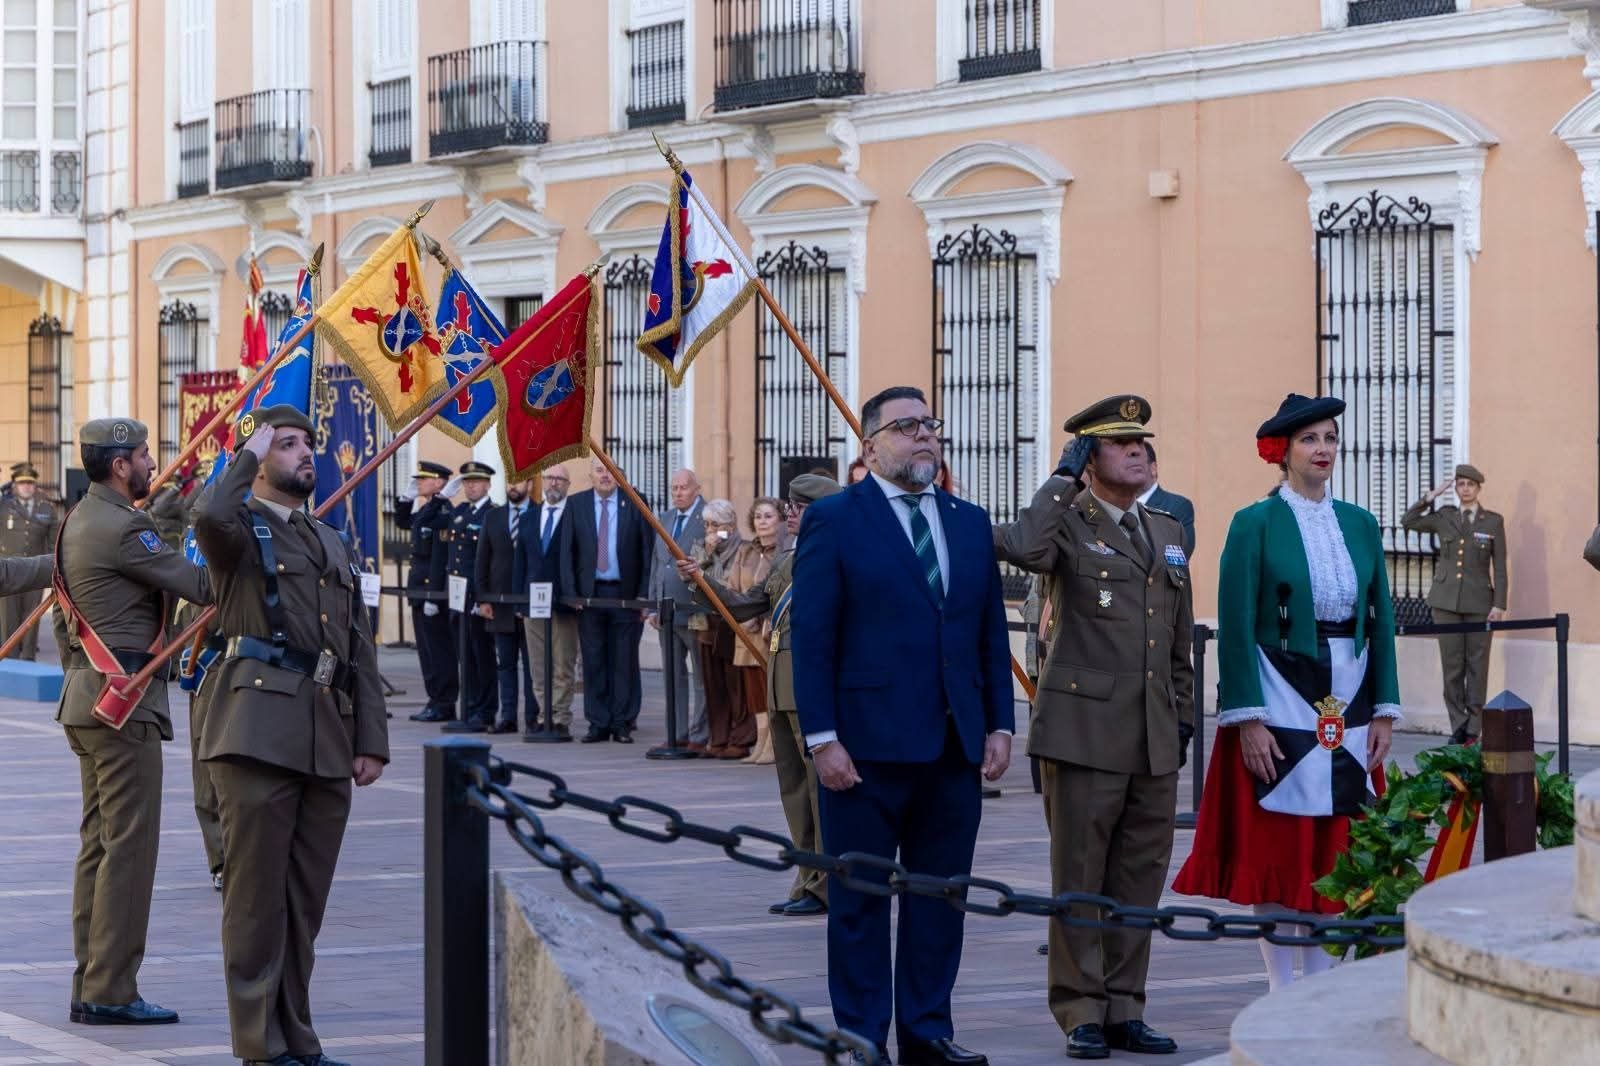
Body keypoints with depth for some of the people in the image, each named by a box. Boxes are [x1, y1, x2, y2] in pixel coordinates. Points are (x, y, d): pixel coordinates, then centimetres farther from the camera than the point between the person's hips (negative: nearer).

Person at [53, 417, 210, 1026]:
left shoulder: (78, 522, 16)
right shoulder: (123, 527, -15)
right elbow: (201, 586, -18)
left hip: (86, 700, 10)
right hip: (126, 704, -10)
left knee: (98, 843, 12)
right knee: (129, 845, -7)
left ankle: (89, 986, 15)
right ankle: (110, 992, -7)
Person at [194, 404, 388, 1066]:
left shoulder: (336, 546, 22)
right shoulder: (240, 530, 2)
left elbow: (361, 650, 19)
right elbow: (211, 521, -25)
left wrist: (372, 738, 10)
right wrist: (248, 453, -10)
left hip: (329, 744, 6)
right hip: (259, 732, -6)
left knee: (307, 901, 10)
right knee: (257, 897, -3)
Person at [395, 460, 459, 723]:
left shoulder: (443, 514, -17)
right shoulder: (425, 510, 12)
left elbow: (440, 558, -21)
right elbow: (402, 522, 31)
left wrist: (432, 597, -23)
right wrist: (407, 497, 15)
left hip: (433, 589, -10)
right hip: (420, 588, 10)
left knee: (438, 648, -5)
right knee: (427, 647, 13)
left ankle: (443, 704, -1)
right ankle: (436, 700, 18)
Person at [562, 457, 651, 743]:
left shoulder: (635, 502, 2)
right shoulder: (577, 504, 7)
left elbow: (646, 550, 0)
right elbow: (568, 551, 6)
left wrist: (643, 594, -6)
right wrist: (570, 592, -3)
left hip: (625, 593, -2)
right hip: (589, 593, 2)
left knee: (625, 662, 1)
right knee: (593, 661, 4)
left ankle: (622, 724, 6)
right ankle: (598, 724, 9)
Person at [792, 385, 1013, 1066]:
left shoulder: (970, 522, 13)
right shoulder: (833, 520, -3)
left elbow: (991, 632, 14)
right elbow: (811, 638, -7)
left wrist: (999, 724, 6)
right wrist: (822, 738, -13)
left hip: (956, 748, 5)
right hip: (868, 747, -5)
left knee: (940, 895, 8)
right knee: (860, 901, 3)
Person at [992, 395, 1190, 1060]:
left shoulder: (1168, 532, 17)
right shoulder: (1068, 523, -2)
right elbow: (1025, 548, -27)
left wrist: (1182, 718, 18)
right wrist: (1065, 476, -15)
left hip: (1155, 740, 6)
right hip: (1084, 729, -6)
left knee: (1141, 877, 9)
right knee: (1080, 876, 0)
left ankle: (1123, 1008, 17)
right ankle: (1082, 1013, 7)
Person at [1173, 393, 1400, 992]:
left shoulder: (1360, 525, 9)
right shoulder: (1255, 525, -4)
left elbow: (1382, 619, 11)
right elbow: (1236, 627, -8)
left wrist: (1383, 712, 5)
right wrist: (1249, 720, -14)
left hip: (1348, 711, 5)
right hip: (1279, 708, -4)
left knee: (1335, 850, 7)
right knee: (1274, 849, -1)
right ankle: (1282, 989, 6)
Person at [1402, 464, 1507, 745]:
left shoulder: (1494, 521, 2)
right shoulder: (1444, 518, 8)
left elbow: (1500, 566, 1)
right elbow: (1408, 522, 9)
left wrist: (1499, 604, -6)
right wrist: (1430, 497, 2)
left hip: (1479, 603, -2)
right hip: (1447, 601, 2)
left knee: (1477, 666, 0)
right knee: (1452, 665, 2)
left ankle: (1473, 730, 7)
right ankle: (1458, 727, 8)